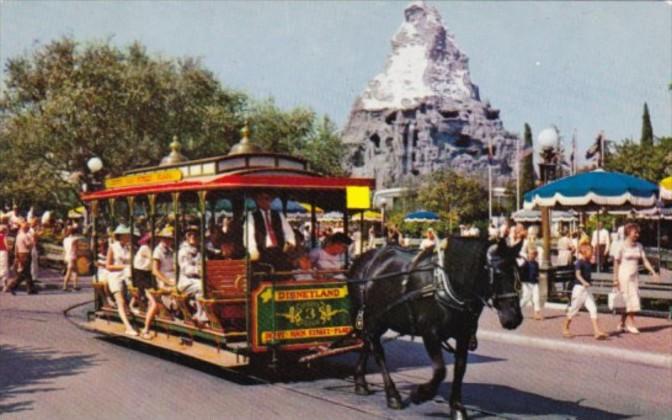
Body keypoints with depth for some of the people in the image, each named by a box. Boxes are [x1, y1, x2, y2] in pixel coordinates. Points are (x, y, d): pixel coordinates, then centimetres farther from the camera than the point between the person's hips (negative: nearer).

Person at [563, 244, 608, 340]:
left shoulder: (588, 263, 10)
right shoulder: (579, 262, -14)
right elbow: (578, 274, -28)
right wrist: (584, 282, -43)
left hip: (587, 289, 7)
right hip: (579, 288, -7)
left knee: (593, 309, -4)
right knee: (573, 310, 4)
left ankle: (597, 332, -8)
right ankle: (565, 329, 21)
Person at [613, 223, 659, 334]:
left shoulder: (639, 246, 7)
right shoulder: (622, 246, -8)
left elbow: (645, 261, 6)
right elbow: (616, 262, -6)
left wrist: (653, 273, -6)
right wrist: (615, 279, -8)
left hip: (634, 276, 6)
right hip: (624, 275, -5)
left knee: (628, 301, 7)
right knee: (629, 300, -7)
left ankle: (621, 324, 16)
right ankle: (631, 324, 1)